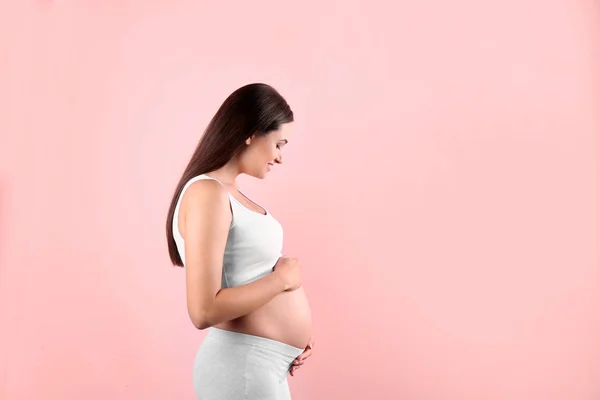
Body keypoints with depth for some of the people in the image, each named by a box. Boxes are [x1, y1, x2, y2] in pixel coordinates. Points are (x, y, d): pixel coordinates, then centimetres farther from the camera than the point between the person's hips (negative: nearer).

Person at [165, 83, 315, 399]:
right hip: (243, 366, -8)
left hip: (262, 363, 8)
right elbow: (204, 310, -25)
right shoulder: (207, 193, -18)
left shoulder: (229, 193, 10)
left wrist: (290, 335, 1)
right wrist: (282, 279, -14)